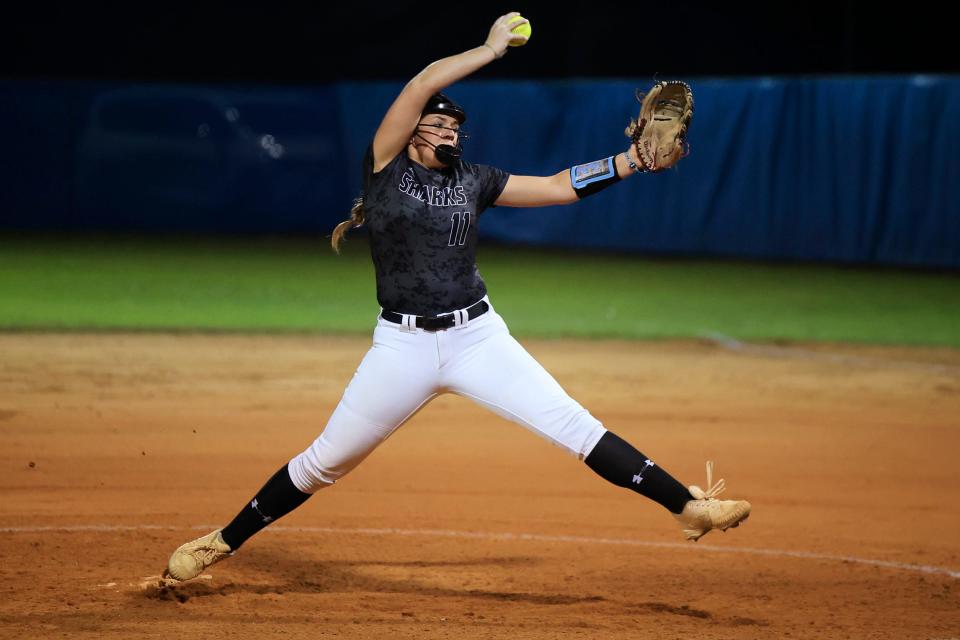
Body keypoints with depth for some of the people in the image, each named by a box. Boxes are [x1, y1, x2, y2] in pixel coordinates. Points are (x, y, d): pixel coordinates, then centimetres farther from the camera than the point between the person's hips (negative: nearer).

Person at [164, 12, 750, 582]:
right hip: (403, 345, -2)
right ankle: (223, 542, 22)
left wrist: (636, 160, 1)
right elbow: (422, 84, -13)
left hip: (478, 338, 2)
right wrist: (493, 48, -7)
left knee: (575, 426, -9)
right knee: (325, 462, 6)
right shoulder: (385, 166, -1)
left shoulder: (474, 181, 10)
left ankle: (687, 506, -12)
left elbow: (559, 187, 8)